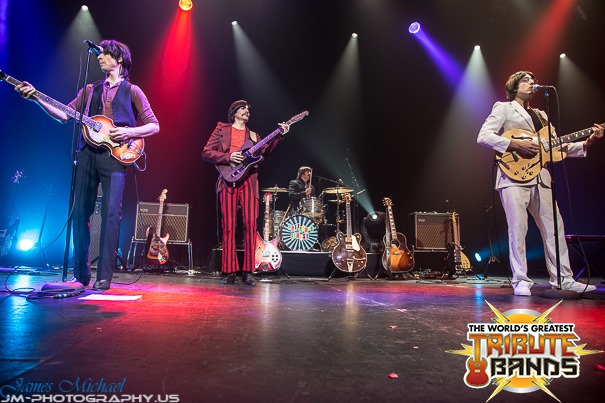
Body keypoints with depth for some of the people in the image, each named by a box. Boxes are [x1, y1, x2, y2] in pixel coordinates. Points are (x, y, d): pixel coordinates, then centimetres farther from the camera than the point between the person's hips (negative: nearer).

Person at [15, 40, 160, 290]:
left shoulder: (131, 91, 10)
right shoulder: (90, 90, 22)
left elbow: (154, 126, 4)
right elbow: (65, 114, 16)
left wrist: (129, 132, -10)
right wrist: (37, 98, 5)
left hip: (115, 155, -4)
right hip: (87, 154, 5)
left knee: (111, 213, -13)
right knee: (80, 212, 2)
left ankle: (104, 277, -8)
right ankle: (81, 274, 13)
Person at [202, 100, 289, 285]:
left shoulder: (253, 135, 22)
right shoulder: (221, 129, 13)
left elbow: (265, 151, 6)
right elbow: (206, 152, 5)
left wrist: (279, 136, -6)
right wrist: (228, 157, -10)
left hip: (249, 180, 2)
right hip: (228, 180, -2)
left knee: (250, 224, -6)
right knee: (229, 225, -4)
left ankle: (248, 272, 1)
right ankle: (229, 272, 4)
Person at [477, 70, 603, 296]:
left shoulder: (541, 115, 26)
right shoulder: (503, 108, 7)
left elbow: (556, 146, 21)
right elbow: (483, 136, -8)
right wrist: (516, 145, -15)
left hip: (540, 177, 7)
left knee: (554, 227, 7)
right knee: (518, 229, -9)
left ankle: (563, 278, 18)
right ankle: (520, 281, 0)